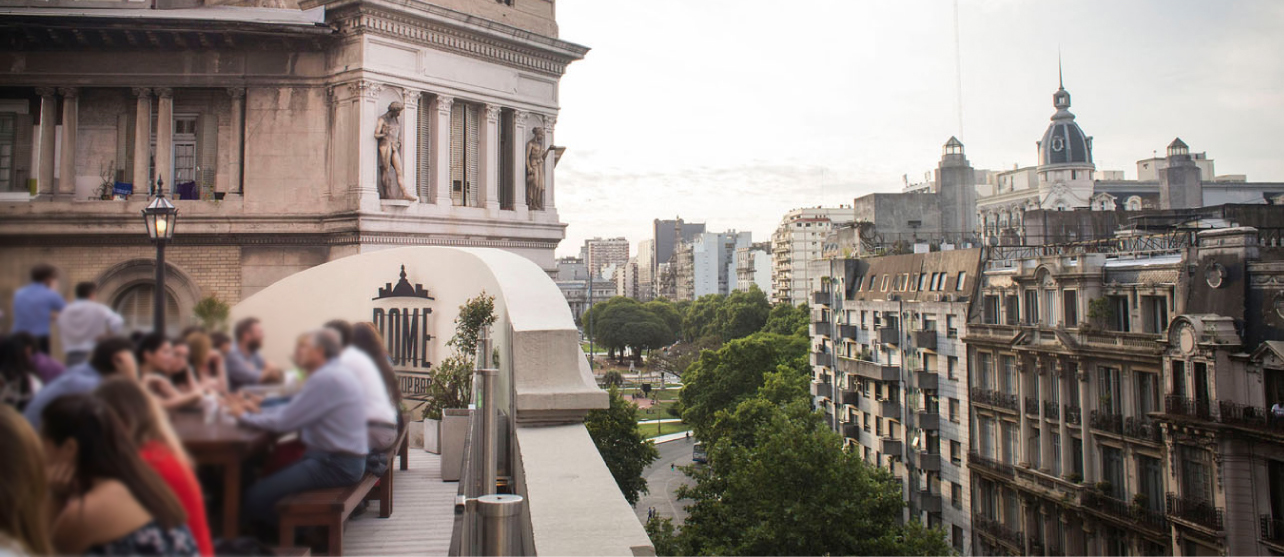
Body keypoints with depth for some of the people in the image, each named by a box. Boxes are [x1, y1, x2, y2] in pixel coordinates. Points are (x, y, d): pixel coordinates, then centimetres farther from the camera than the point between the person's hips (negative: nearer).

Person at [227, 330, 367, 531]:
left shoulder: (325, 378, -18)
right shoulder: (334, 374, 15)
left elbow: (284, 421, -17)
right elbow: (293, 410, 17)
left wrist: (245, 416, -2)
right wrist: (257, 411, 5)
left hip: (334, 465, -11)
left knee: (256, 499, -13)